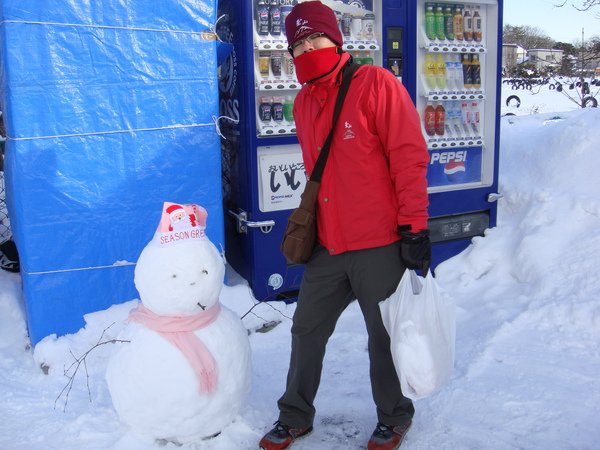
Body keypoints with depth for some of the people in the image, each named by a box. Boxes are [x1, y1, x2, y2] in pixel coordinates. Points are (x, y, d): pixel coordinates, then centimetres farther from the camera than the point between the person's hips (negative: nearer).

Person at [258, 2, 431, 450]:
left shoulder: (375, 84, -9)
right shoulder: (304, 102, 11)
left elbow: (410, 156, -12)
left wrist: (414, 228, -15)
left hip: (380, 247, -6)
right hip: (328, 246, 6)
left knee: (384, 337, 8)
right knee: (307, 329, 13)